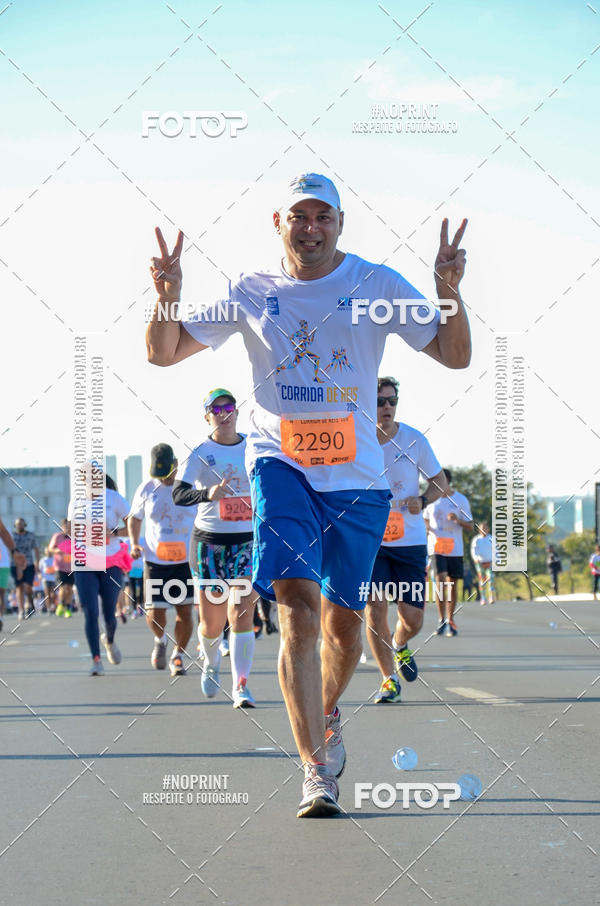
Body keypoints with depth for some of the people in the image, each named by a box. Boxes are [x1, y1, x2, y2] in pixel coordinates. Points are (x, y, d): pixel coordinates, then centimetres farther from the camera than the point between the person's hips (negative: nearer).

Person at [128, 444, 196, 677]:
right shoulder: (146, 489, 2)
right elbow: (134, 518, 16)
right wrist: (134, 544, -1)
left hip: (186, 560, -1)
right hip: (155, 561, 1)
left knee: (185, 612, -2)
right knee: (155, 615, -5)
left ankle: (178, 656, 18)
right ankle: (160, 640, 29)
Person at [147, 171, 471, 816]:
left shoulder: (377, 285, 2)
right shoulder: (250, 293, 5)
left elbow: (455, 355, 0)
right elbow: (164, 353, 8)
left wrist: (448, 291, -18)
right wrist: (168, 296, -12)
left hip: (357, 474, 1)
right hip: (280, 464, -1)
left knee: (342, 621, 9)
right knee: (298, 606, -19)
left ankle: (326, 714, 41)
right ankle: (316, 769, -18)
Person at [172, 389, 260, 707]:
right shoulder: (201, 453, -5)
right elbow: (178, 495, -17)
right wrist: (207, 494, -34)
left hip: (248, 541, 1)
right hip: (209, 541, -1)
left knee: (241, 615, -14)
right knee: (211, 624, 4)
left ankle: (241, 686, -12)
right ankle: (211, 663, 37)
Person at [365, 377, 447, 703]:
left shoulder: (414, 440, -5)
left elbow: (439, 480, 6)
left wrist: (422, 500, -13)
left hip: (410, 541, 1)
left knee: (412, 618, -1)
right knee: (375, 606, -13)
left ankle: (399, 646, 36)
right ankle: (389, 679, 2)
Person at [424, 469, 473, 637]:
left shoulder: (460, 500, 1)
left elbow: (470, 526, 2)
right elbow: (426, 519, 22)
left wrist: (457, 519, -18)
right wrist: (427, 527, -2)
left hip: (455, 549, 0)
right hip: (436, 547, 0)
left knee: (452, 585, 5)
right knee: (440, 581, -14)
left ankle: (451, 621, 16)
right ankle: (442, 620, -10)